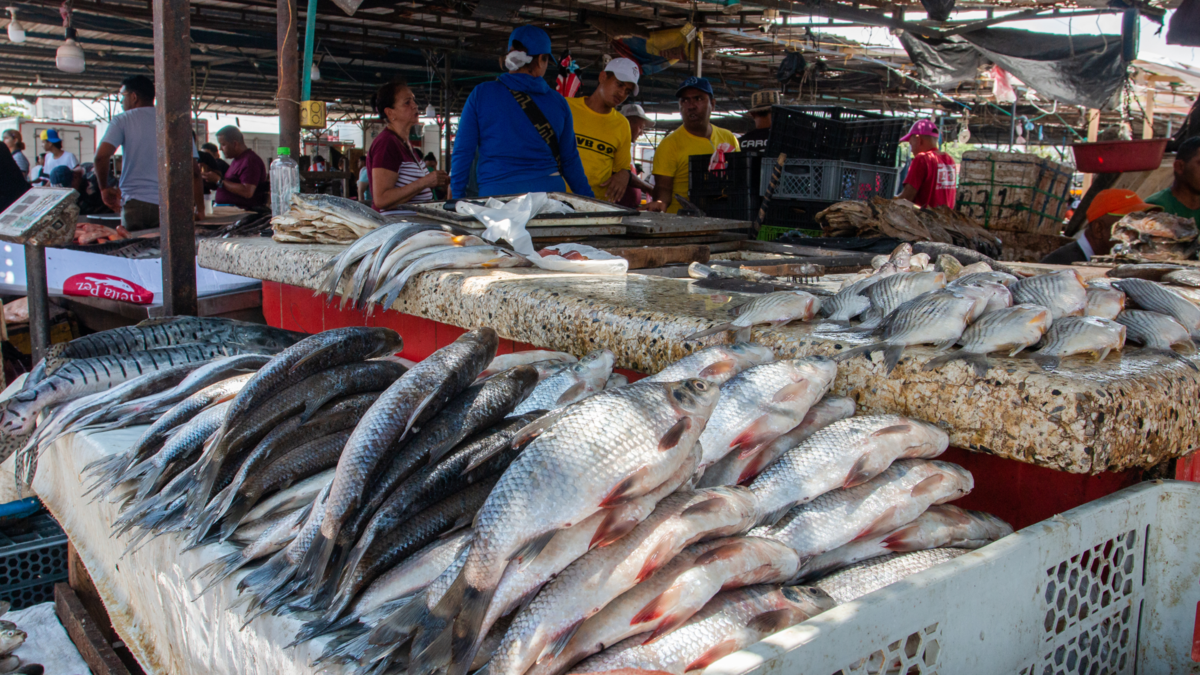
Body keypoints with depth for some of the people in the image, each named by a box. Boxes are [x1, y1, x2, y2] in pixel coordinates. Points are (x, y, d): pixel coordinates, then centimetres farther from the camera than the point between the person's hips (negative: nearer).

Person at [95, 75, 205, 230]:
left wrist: (105, 188, 5)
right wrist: (200, 211, 7)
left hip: (134, 204, -2)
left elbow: (101, 156, -11)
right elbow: (194, 172, 3)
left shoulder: (122, 121, 2)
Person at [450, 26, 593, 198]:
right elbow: (570, 160, 12)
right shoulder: (558, 101, 9)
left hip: (495, 194, -2)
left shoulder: (480, 95, 4)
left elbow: (462, 152, 3)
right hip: (549, 191, 2)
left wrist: (457, 199, 11)